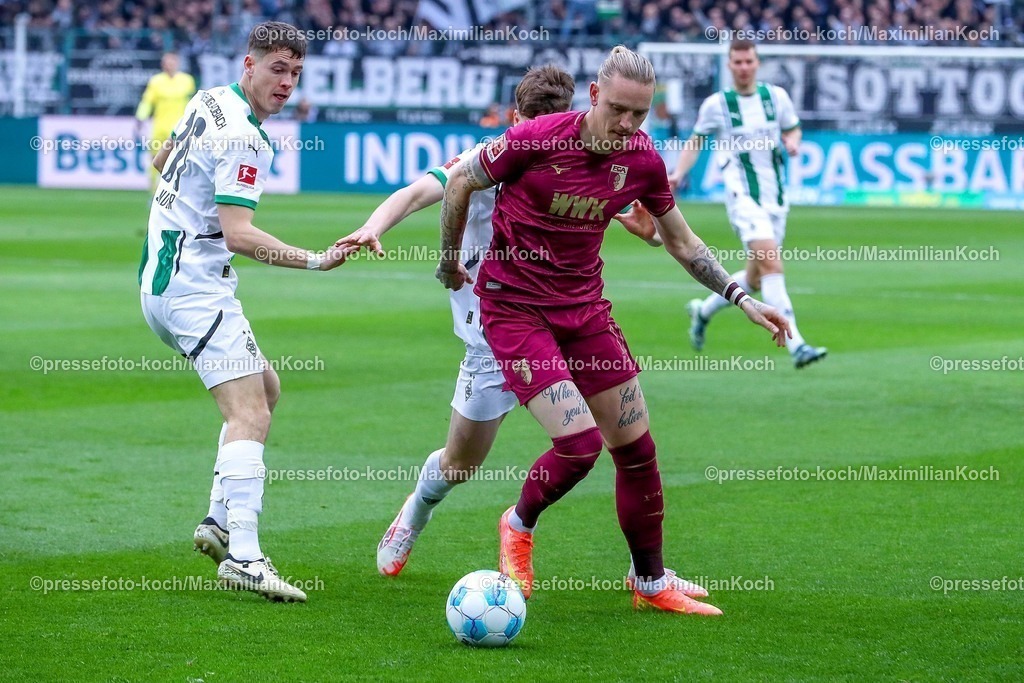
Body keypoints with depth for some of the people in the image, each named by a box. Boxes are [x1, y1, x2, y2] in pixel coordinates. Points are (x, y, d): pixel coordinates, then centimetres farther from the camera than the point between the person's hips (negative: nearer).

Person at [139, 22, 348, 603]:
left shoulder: (209, 101, 12)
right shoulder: (244, 139, -18)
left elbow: (162, 161, 29)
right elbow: (238, 234, -26)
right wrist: (316, 260, -34)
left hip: (161, 279, 11)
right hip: (196, 287, -11)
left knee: (266, 388, 21)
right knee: (249, 413, -19)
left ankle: (222, 521, 15)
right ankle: (243, 555, -31)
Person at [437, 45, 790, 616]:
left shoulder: (643, 160, -6)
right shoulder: (537, 139, -21)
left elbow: (681, 240, 10)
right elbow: (461, 183, -5)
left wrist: (742, 298, 4)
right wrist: (450, 262, 6)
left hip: (585, 307, 5)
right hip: (515, 306, -5)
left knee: (636, 447, 5)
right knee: (579, 442, -18)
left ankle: (653, 584, 22)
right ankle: (519, 526, 14)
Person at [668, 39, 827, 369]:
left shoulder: (776, 96, 7)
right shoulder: (716, 104, -1)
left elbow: (792, 128, 18)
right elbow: (696, 141, 9)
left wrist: (792, 141, -5)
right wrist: (678, 173, -5)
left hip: (775, 198, 5)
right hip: (743, 197, -5)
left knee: (755, 279, 11)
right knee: (771, 262, -23)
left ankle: (704, 310, 38)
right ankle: (796, 346, -29)